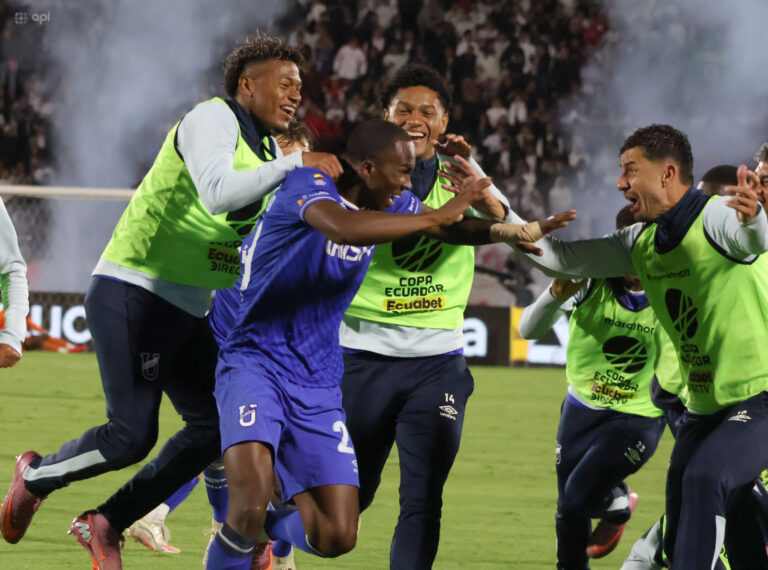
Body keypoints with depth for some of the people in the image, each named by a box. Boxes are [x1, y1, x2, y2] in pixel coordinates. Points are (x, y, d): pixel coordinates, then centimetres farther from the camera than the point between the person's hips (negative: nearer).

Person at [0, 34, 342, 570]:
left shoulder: (266, 152, 15)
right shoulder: (212, 119, -13)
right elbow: (217, 194, -30)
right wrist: (294, 164, -30)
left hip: (186, 311, 9)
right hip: (131, 294, -9)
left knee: (214, 427, 3)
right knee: (132, 435, -13)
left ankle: (106, 524, 15)